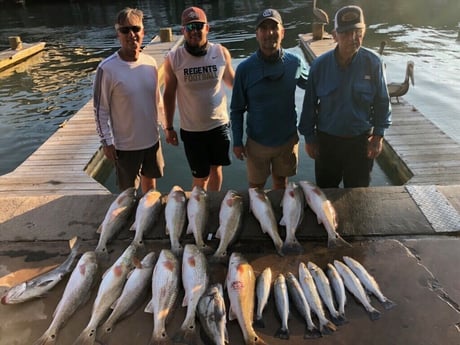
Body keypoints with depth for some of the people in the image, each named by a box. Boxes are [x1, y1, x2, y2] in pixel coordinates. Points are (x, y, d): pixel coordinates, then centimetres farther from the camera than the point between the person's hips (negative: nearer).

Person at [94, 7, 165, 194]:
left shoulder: (150, 63, -3)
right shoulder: (107, 68, -18)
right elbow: (101, 109, -12)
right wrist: (106, 141, -11)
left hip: (152, 138, 5)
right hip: (125, 144, -4)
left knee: (150, 181, 24)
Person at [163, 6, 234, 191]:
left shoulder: (221, 53, -8)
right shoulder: (173, 59, -11)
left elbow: (232, 81, 10)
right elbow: (169, 94, 0)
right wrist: (169, 127, 4)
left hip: (220, 125, 2)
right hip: (192, 130, -2)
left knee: (216, 169, 20)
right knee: (200, 177, 10)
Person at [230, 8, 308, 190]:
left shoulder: (295, 63, -9)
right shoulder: (244, 68, -13)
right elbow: (237, 110, -6)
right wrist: (237, 141, -6)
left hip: (288, 139, 2)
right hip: (256, 142, -1)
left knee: (281, 181, 22)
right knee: (256, 186, 15)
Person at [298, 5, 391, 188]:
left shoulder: (373, 62, -12)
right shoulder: (320, 64, -12)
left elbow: (382, 102, -2)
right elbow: (310, 104, -4)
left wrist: (378, 135, -3)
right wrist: (309, 138, 0)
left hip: (361, 140, 0)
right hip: (327, 140, 0)